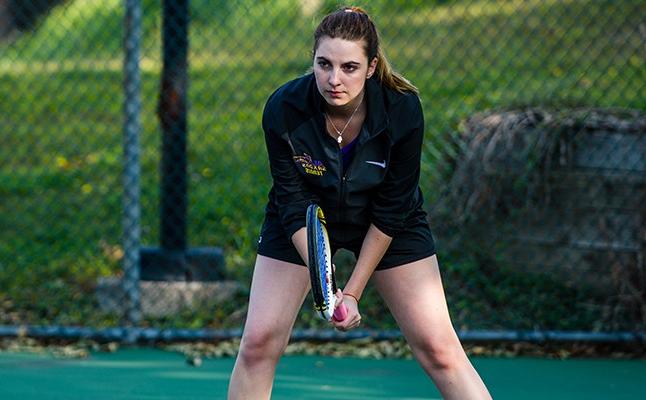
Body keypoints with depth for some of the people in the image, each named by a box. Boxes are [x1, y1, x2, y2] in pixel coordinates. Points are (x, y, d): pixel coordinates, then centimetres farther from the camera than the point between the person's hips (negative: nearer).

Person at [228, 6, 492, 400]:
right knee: (258, 343, -9)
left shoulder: (403, 110, -29)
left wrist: (354, 291, -20)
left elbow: (391, 210, -20)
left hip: (389, 226, -1)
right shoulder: (284, 109, -28)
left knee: (438, 348, -10)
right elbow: (295, 204, -21)